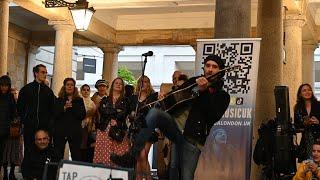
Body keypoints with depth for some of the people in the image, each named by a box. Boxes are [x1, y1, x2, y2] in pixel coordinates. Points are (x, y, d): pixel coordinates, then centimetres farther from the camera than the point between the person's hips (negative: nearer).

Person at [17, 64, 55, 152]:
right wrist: (23, 120, 0)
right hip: (29, 127, -1)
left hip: (45, 127, 1)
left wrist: (49, 122, 1)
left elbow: (52, 109, 11)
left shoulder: (48, 91, 9)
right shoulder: (26, 89, 5)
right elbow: (19, 107, 8)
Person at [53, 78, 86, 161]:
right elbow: (54, 115, 0)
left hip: (75, 132, 0)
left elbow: (83, 115, -1)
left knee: (76, 157, -2)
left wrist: (72, 107, -11)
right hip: (60, 132, 0)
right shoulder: (59, 100, 10)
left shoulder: (79, 100, 9)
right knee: (58, 156, 0)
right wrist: (64, 108, -14)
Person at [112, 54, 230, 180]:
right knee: (154, 112, -23)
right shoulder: (193, 82, 15)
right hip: (176, 129, 2)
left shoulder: (223, 96, 6)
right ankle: (131, 156, -24)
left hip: (193, 139, -2)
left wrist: (204, 91, -21)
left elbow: (214, 117, -13)